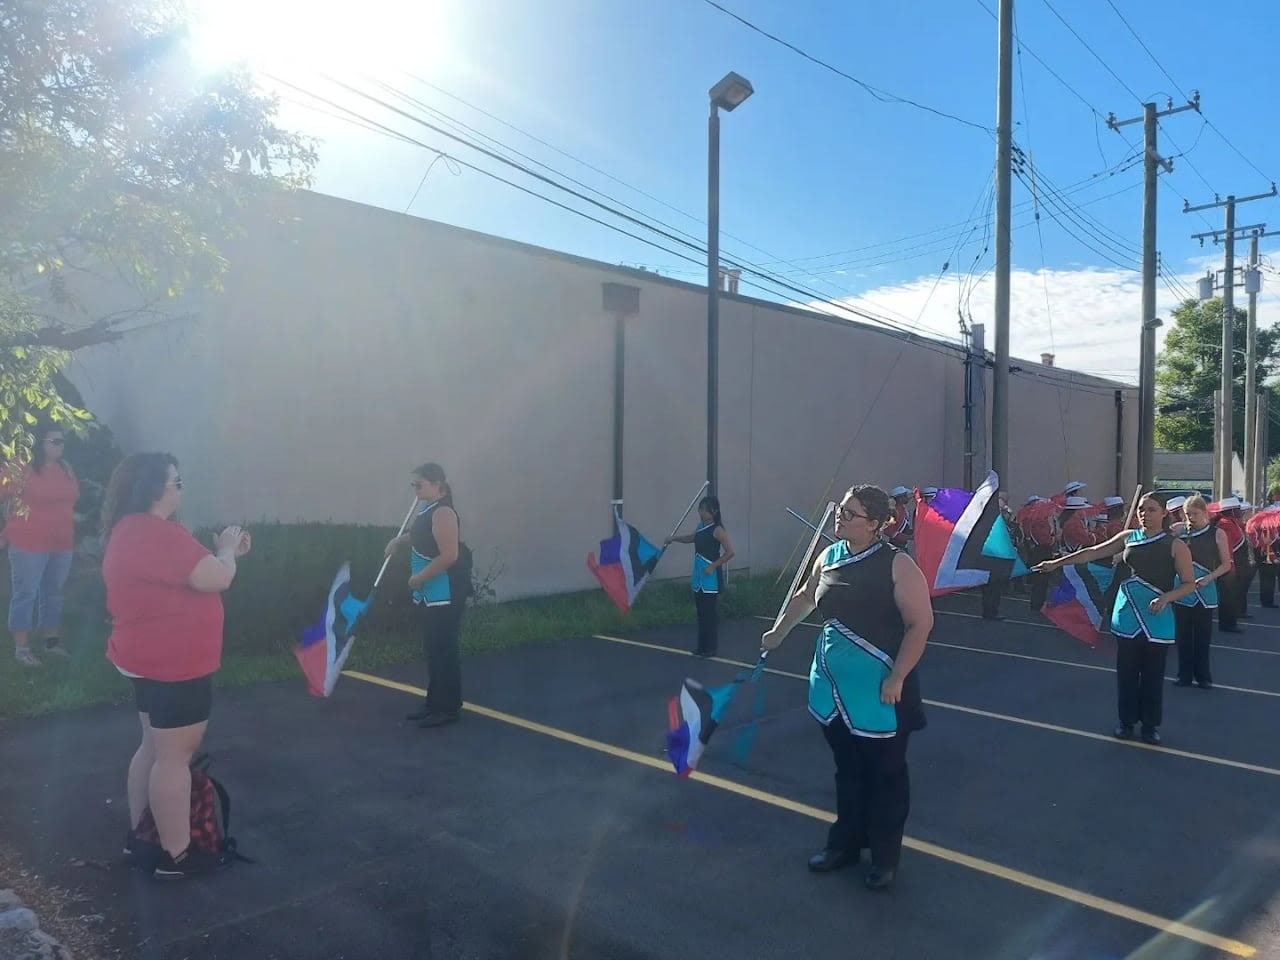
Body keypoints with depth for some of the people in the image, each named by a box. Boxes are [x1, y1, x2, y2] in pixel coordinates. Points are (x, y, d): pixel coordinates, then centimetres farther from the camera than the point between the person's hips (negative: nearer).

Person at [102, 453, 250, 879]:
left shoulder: (134, 531, 12)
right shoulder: (154, 532, -23)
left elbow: (186, 574, 20)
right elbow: (214, 579, -26)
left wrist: (225, 552, 10)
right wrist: (226, 550, -6)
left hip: (155, 659, 11)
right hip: (173, 663, -11)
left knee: (156, 748, 20)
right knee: (175, 754, -1)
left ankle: (139, 836, 31)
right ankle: (176, 855, 9)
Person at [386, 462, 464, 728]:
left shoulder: (443, 513, -18)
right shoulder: (427, 510, 12)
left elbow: (449, 556, -25)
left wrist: (419, 578, -17)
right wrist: (400, 539, 13)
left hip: (444, 596, -10)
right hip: (430, 595, 10)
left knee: (445, 652, -3)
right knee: (432, 651, 16)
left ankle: (450, 708, 6)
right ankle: (434, 703, 27)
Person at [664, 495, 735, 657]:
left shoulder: (717, 530, -12)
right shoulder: (701, 527, 10)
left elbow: (730, 552, -18)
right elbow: (692, 538, 32)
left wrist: (713, 566, -19)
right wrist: (675, 538, 22)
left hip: (711, 577, -8)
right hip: (699, 576, 8)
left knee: (709, 612, -2)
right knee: (701, 612, 11)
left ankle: (711, 648, 7)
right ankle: (702, 647, 19)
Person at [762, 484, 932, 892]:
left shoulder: (896, 564, -16)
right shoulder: (829, 556, 3)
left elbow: (921, 623, -18)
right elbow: (804, 597, 21)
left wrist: (896, 678, -21)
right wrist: (777, 634, 30)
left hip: (879, 690, -6)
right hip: (834, 687, 6)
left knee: (885, 775, 11)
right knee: (847, 771, 20)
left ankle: (885, 858, 27)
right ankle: (845, 844, 35)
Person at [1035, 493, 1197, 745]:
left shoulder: (1175, 545, -5)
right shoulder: (1128, 537, 6)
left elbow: (1189, 583, -5)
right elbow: (1092, 553, 6)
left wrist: (1166, 597, -23)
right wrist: (1057, 563, 1)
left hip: (1157, 619, -3)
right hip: (1127, 616, 3)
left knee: (1153, 674, 5)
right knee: (1126, 672, 9)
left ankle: (1151, 725, 20)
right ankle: (1127, 721, 22)